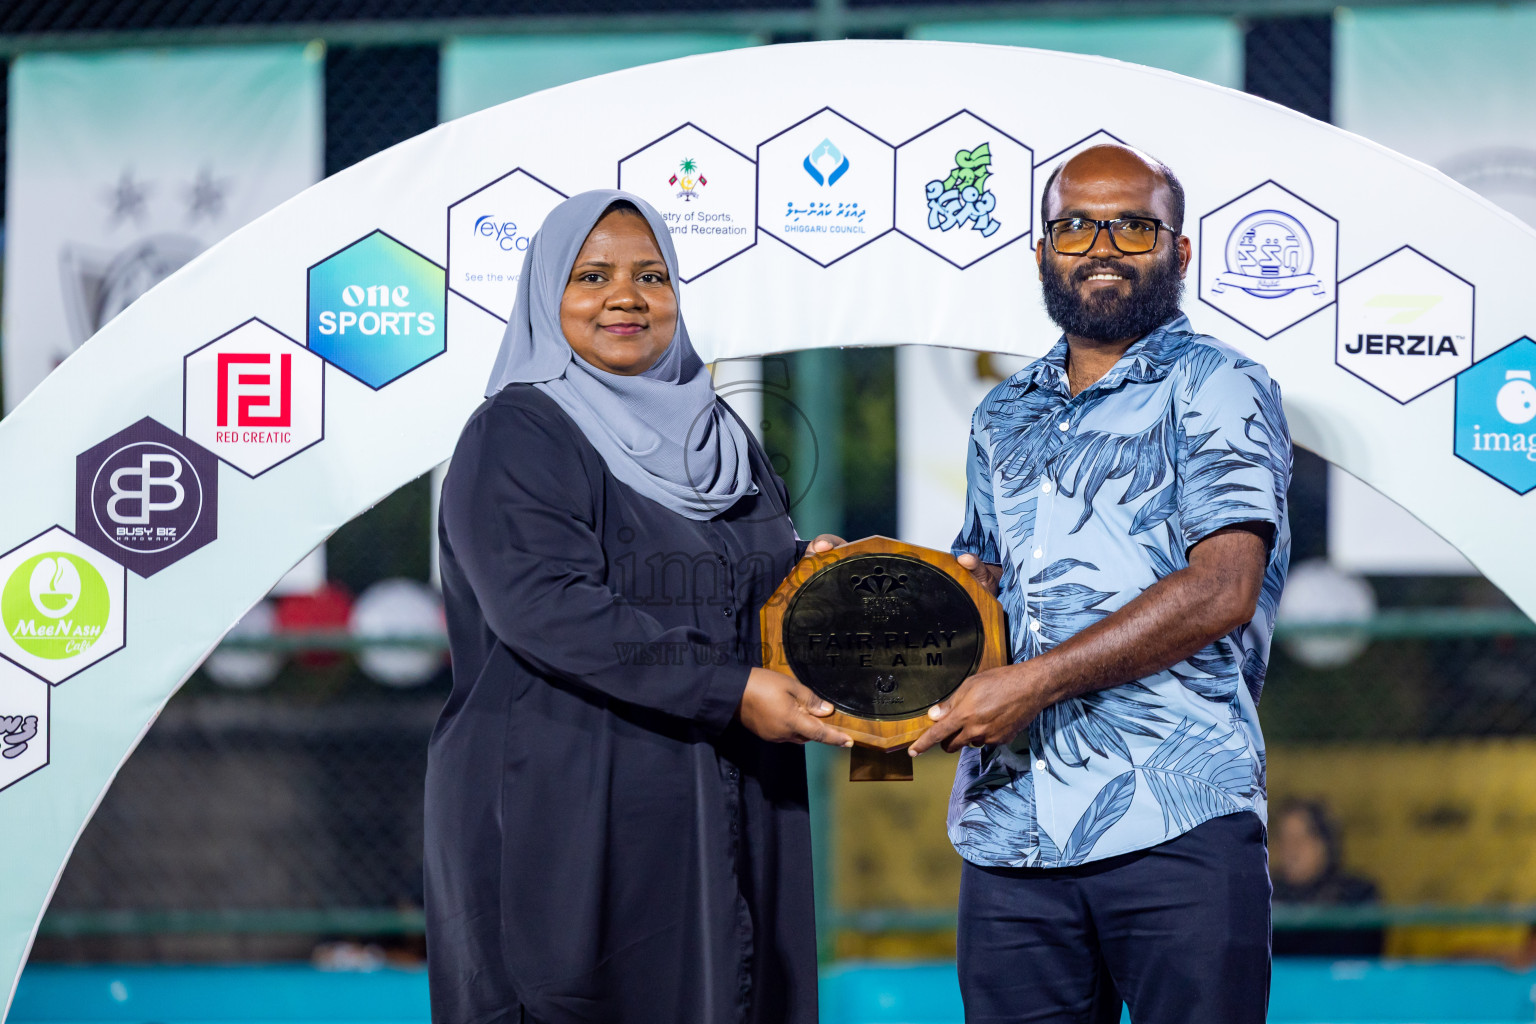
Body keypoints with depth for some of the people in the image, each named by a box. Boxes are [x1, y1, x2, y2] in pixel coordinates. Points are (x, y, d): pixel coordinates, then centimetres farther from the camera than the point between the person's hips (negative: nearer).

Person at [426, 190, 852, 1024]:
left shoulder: (716, 435, 16)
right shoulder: (516, 437, -7)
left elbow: (757, 584, 25)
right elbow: (547, 609, -20)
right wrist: (729, 692, -23)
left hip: (723, 821, 7)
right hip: (560, 822, -6)